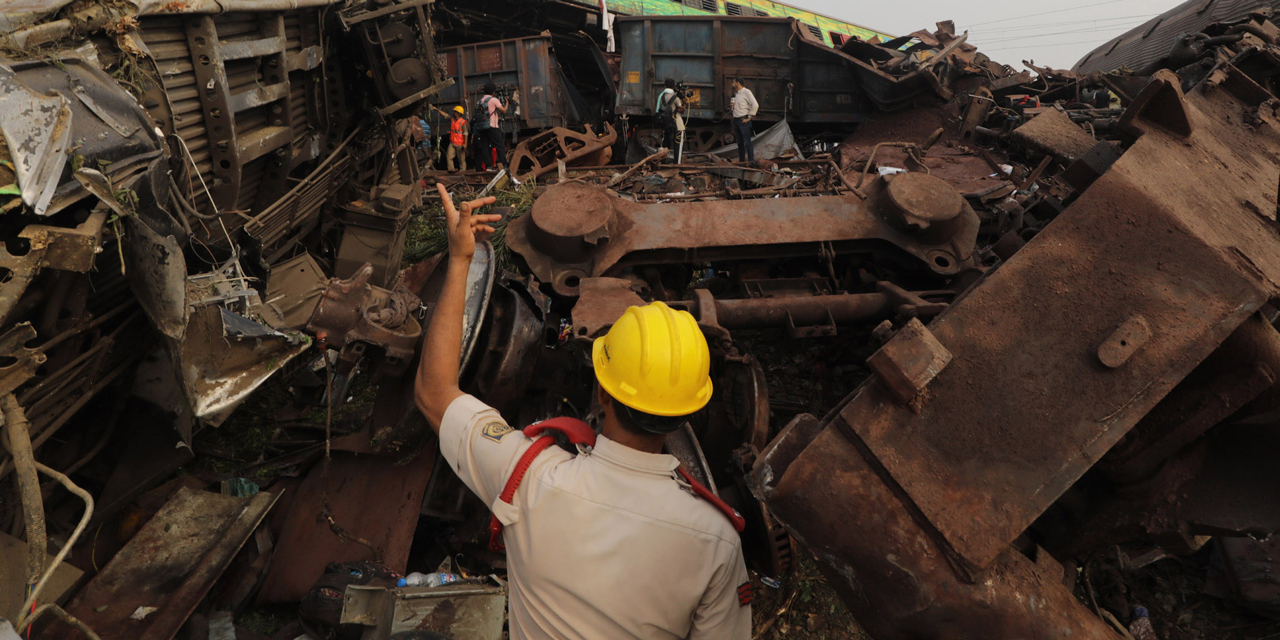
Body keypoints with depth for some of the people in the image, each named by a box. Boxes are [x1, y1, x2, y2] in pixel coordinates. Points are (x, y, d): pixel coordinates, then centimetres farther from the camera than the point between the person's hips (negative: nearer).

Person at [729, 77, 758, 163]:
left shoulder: (746, 92, -7)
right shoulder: (736, 94, 17)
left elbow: (755, 105, -14)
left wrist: (749, 117, -13)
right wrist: (733, 104, 8)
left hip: (744, 120, -8)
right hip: (736, 120, 8)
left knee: (747, 142, -10)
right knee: (739, 142, 9)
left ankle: (751, 160, -10)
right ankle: (741, 160, 14)